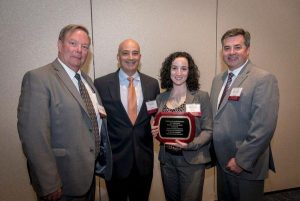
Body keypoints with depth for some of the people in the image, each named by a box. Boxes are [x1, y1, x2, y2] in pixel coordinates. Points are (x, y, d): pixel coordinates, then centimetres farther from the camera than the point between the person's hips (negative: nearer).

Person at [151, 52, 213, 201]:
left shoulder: (202, 96, -7)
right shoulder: (160, 98, 4)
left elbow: (208, 130, -8)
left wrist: (191, 144, -23)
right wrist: (155, 132, -9)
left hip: (192, 160, -4)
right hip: (166, 160, 4)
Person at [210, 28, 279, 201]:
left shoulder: (264, 79, -14)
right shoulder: (218, 80, 9)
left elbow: (264, 127, -21)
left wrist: (242, 160, -18)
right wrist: (213, 153, 5)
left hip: (247, 165, -6)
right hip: (222, 162, 6)